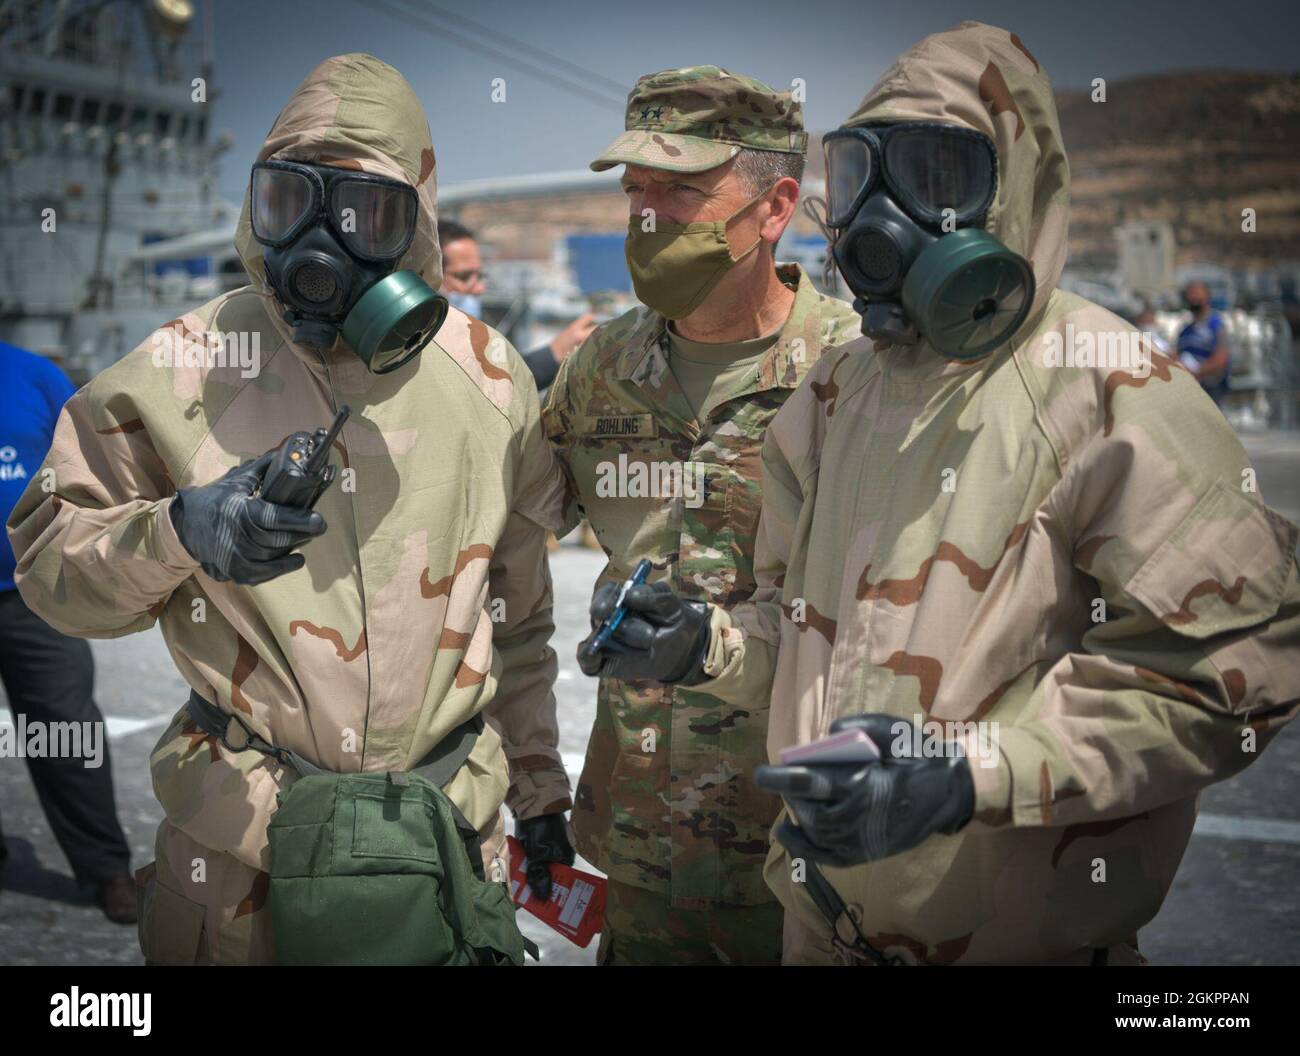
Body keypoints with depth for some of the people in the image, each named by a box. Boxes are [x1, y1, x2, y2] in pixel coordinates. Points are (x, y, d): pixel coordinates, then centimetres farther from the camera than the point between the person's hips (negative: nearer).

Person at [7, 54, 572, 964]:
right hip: (236, 837, -1)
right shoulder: (182, 368, -7)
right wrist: (181, 531, -22)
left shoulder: (489, 377, 1)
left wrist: (537, 784, 13)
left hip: (454, 824, 2)